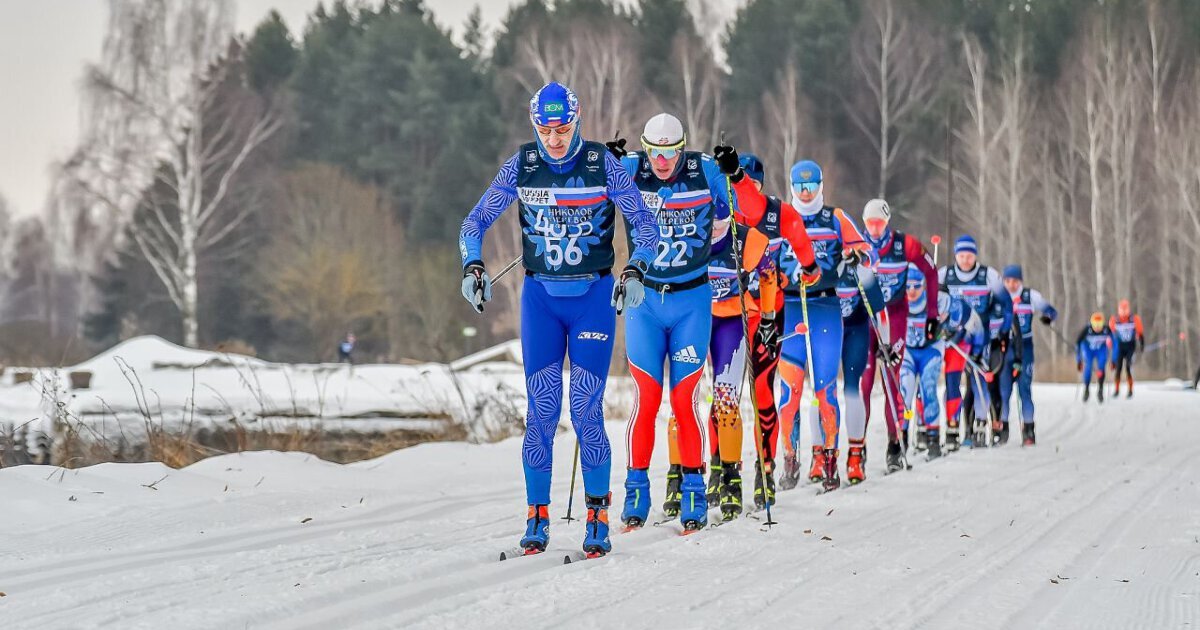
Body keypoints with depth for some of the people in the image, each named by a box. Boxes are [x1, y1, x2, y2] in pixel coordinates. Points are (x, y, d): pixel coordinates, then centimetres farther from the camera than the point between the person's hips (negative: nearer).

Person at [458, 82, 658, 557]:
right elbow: (476, 222, 5)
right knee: (540, 411, -2)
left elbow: (644, 223, -3)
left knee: (587, 412, -8)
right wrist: (473, 267, -13)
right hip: (541, 298, 2)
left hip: (594, 297, -2)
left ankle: (597, 518, 1)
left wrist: (635, 271, -19)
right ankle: (537, 518, 5)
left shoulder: (604, 164, -7)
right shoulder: (521, 166, -2)